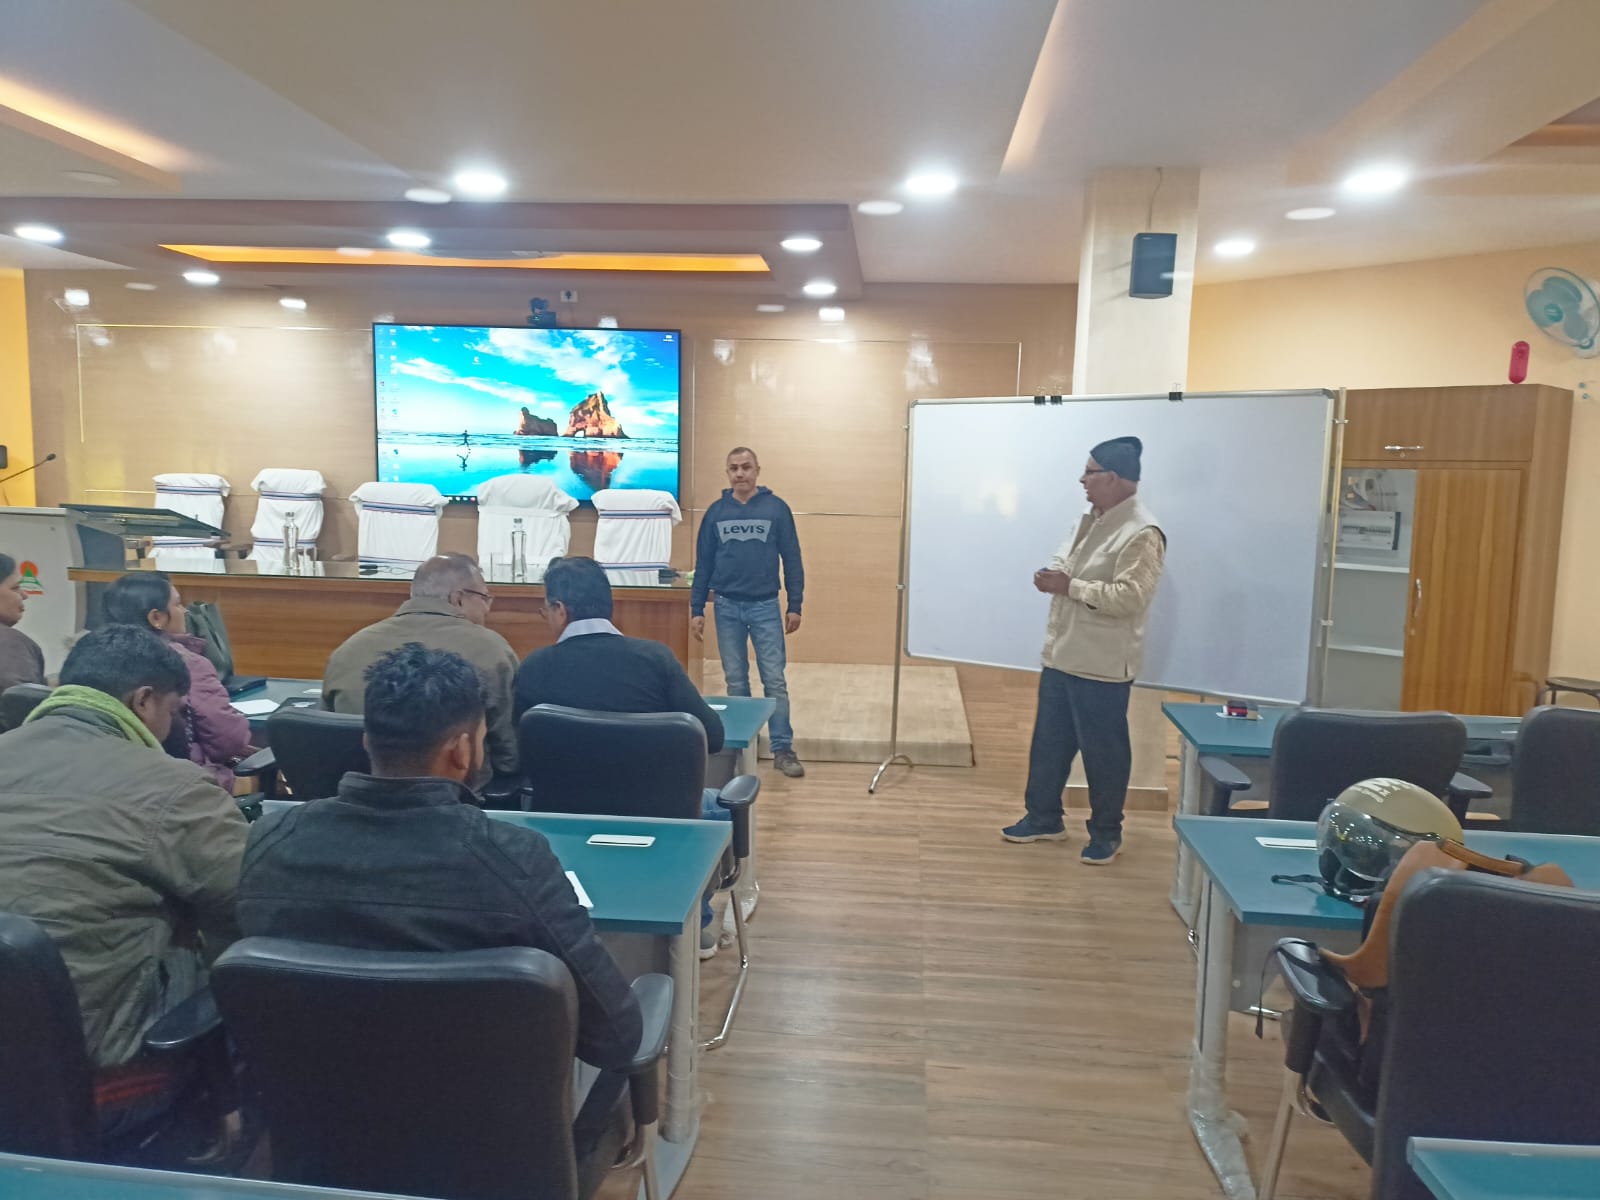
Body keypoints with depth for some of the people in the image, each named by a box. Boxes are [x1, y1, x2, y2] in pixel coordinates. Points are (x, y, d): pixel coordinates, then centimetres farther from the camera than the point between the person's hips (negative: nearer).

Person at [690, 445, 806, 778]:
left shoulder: (776, 508, -2)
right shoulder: (716, 512, 4)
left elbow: (792, 560, 1)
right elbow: (703, 563, 7)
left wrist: (795, 606, -1)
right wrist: (697, 609, 4)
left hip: (766, 607, -2)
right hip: (727, 608, 2)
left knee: (775, 681, -2)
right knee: (736, 682, 9)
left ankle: (783, 749, 4)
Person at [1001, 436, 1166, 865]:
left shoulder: (1142, 533, -18)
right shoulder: (1092, 520, 12)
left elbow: (1129, 597, -25)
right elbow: (1066, 560, 23)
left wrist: (1069, 587, -20)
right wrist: (1052, 575, -1)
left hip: (1101, 666, -9)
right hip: (1061, 656, 9)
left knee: (1103, 751, 5)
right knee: (1049, 743, 17)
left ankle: (1106, 833, 22)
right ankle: (1044, 818, 32)